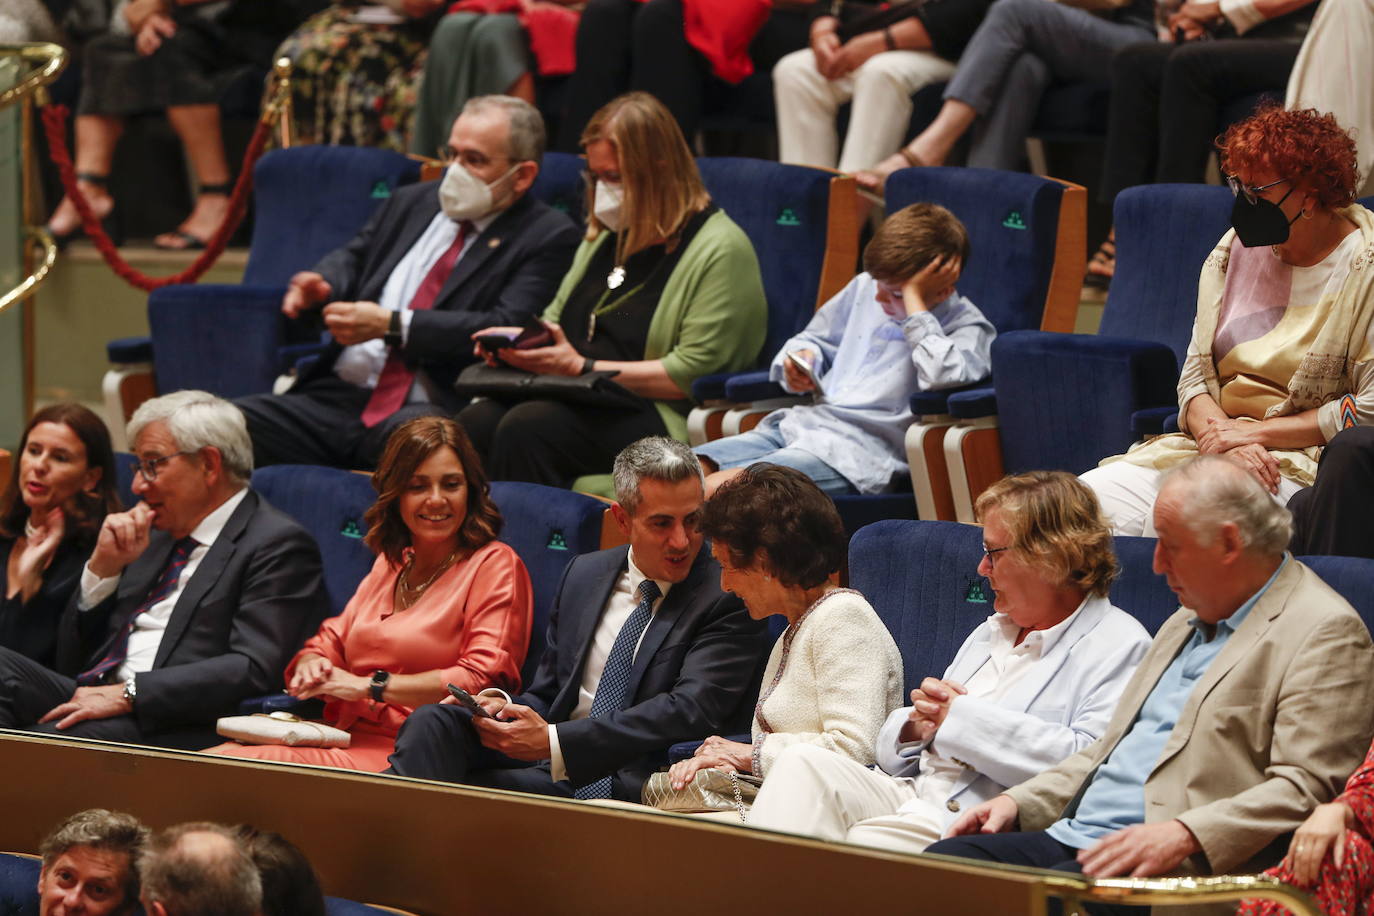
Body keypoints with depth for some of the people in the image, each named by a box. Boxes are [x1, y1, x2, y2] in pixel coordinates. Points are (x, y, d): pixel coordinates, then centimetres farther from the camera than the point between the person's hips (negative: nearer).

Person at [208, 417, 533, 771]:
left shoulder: (495, 566, 2)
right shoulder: (390, 564, 25)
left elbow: (483, 679, -11)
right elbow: (331, 642, 26)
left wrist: (372, 686, -12)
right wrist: (310, 666, -1)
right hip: (344, 739, 7)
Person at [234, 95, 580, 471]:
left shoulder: (549, 237, 3)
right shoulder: (410, 203, 22)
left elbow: (506, 330, -10)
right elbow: (351, 258, 33)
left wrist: (392, 326, -14)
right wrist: (319, 285, 6)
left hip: (429, 413, -6)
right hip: (337, 396, 6)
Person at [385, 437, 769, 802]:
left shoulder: (728, 601, -3)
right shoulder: (584, 574, 17)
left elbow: (689, 710, -15)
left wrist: (555, 741, -20)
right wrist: (507, 707, -4)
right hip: (551, 768, 6)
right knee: (433, 721, -23)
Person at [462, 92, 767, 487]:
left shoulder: (720, 251, -6)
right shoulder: (608, 234, 21)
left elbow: (694, 372, -14)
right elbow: (557, 316, 33)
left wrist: (582, 367, -16)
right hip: (577, 401, 7)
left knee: (527, 427, -32)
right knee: (476, 421, -23)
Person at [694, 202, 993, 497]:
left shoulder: (966, 326, -3)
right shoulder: (865, 287, 17)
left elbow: (941, 376, -26)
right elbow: (816, 338, 34)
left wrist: (915, 301, -17)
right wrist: (802, 358, 10)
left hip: (861, 448, -8)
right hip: (796, 425, 8)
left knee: (716, 488, -29)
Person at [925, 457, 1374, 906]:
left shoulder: (1325, 633, -6)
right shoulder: (1186, 624, 25)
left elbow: (1305, 789, -17)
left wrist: (1184, 836, -28)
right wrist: (1018, 802, 15)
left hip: (1184, 868, -9)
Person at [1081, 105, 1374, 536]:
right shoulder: (1235, 250, 13)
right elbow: (1195, 377, 10)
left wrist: (1256, 432, -11)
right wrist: (1224, 440, -12)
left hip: (1302, 460, -6)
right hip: (1211, 442, 6)